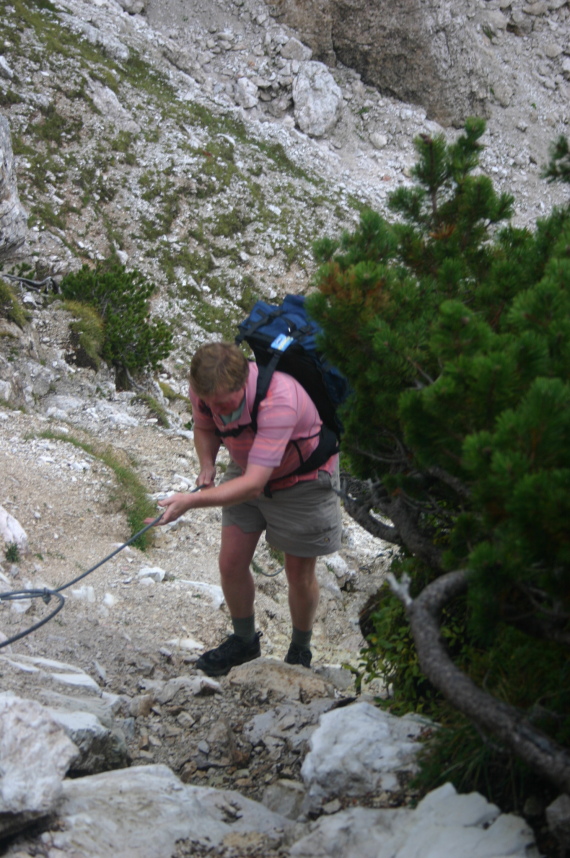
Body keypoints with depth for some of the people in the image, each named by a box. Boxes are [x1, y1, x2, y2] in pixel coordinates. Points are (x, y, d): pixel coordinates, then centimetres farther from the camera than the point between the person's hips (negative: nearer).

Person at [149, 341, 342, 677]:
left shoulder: (278, 400, -42)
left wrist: (192, 501, -54)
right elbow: (205, 428, 3)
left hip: (302, 479, -5)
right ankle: (244, 640, 27)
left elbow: (254, 484, -45)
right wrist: (207, 466, -17)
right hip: (246, 469, 5)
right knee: (231, 563, 2)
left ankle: (300, 651, 30)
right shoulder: (205, 388, -23)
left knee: (300, 575, 5)